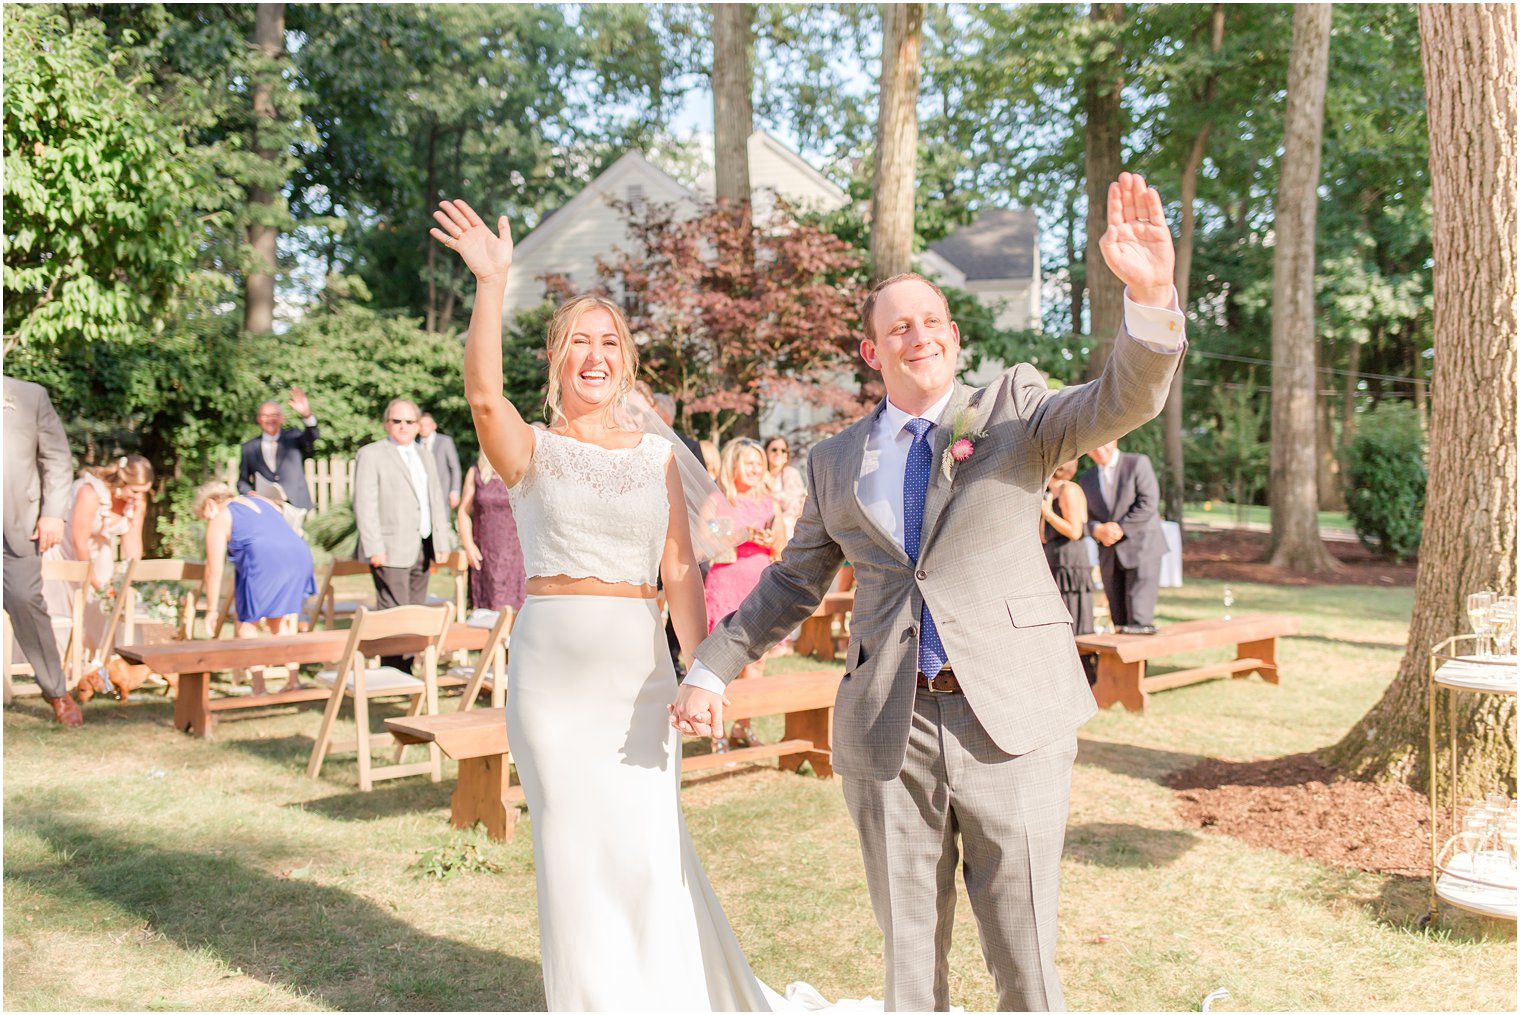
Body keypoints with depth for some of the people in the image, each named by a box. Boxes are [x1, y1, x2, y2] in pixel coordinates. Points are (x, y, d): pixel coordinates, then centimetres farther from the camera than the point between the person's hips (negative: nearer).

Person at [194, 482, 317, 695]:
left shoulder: (219, 520, 11)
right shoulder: (262, 501, 30)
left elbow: (214, 571, 9)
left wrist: (212, 610, 16)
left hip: (264, 563, -7)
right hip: (300, 555, 7)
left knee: (247, 624, 9)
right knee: (279, 622, 21)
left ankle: (259, 688, 3)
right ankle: (293, 679, 15)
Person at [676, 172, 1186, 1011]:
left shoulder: (1013, 407, 3)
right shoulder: (834, 461, 11)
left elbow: (1121, 403, -14)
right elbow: (792, 584, 18)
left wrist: (1151, 296, -32)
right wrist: (712, 668, 11)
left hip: (1011, 718, -2)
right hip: (888, 729, 3)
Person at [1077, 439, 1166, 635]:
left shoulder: (1137, 463, 0)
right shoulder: (1086, 479, 15)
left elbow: (1148, 502, -10)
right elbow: (1088, 518, 13)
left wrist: (1121, 528, -14)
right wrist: (1098, 530, -10)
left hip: (1141, 546, -5)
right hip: (1109, 554, 5)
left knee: (1139, 611, -13)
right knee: (1119, 617, 4)